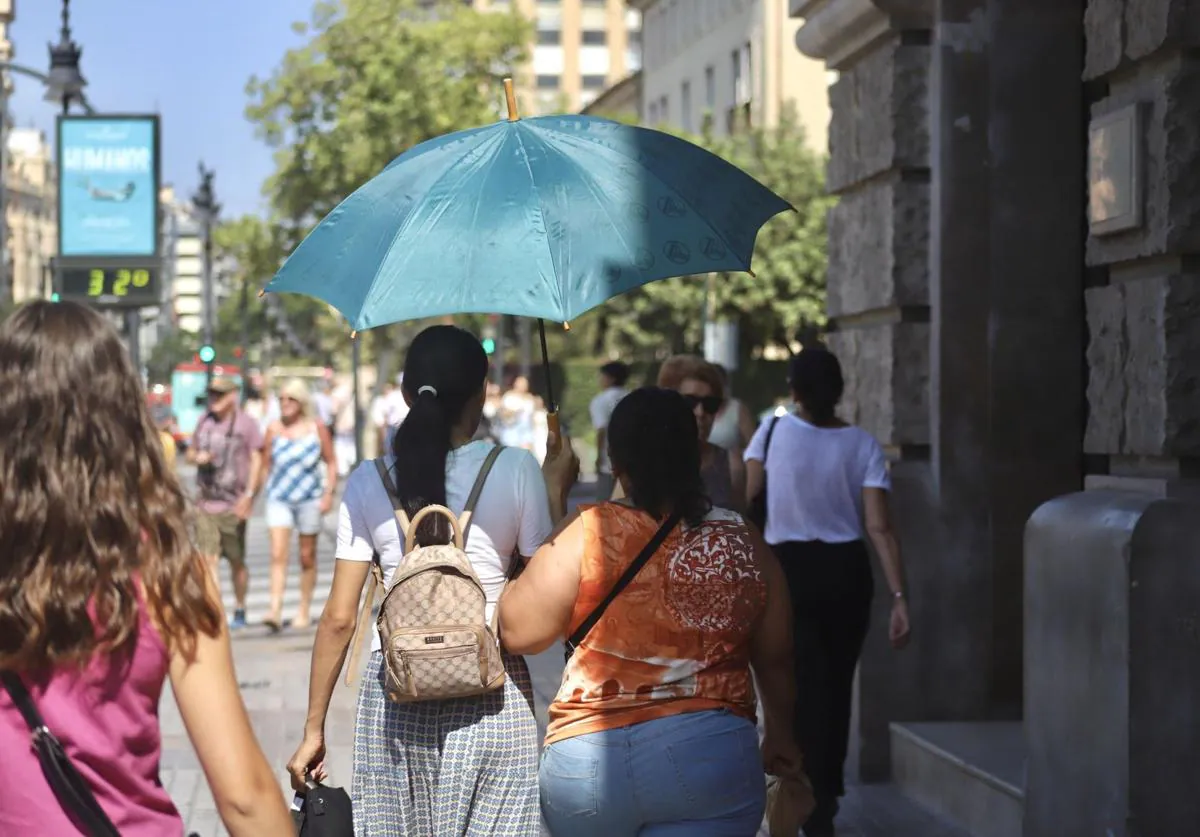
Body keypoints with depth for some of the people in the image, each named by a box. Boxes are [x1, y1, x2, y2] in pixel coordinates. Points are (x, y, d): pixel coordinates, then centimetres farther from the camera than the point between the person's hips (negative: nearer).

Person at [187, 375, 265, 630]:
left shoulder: (246, 423, -2)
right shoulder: (204, 421, 12)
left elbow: (257, 459, -3)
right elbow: (191, 453, 22)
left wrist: (249, 494, -11)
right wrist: (197, 457, -4)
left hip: (234, 504, -3)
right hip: (206, 502, 3)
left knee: (237, 561, 6)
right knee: (209, 557, -7)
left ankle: (240, 611, 19)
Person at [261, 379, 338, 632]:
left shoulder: (317, 428, 0)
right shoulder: (274, 429, 2)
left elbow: (331, 462, 4)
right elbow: (266, 464, 10)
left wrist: (328, 493, -4)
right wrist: (268, 487, 3)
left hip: (309, 498, 0)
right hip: (279, 498, 0)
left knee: (307, 557, 8)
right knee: (278, 555, -12)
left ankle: (304, 611, 19)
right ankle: (275, 611, -18)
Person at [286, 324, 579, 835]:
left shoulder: (368, 483, 1)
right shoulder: (516, 471, -4)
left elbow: (339, 619, 0)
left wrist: (314, 728, 8)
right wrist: (556, 490, 12)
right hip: (493, 694, -1)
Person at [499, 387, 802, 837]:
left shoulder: (590, 533, -8)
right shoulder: (745, 545, 0)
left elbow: (518, 631, -5)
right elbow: (776, 660, 9)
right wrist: (781, 734, 29)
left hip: (588, 760, 0)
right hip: (711, 758, 0)